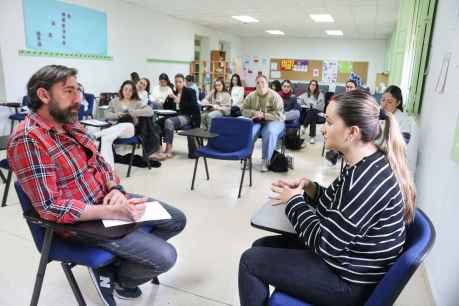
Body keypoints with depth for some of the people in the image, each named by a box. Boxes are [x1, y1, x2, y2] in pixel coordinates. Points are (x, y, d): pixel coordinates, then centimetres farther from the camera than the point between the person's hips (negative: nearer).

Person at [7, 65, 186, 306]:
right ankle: (112, 276, 14)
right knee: (164, 257, -16)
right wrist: (112, 212, -31)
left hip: (106, 199, 8)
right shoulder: (27, 139, -21)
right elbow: (50, 207, -25)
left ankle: (116, 258, 18)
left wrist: (115, 189, -11)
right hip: (80, 219, -8)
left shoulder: (70, 125, 6)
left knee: (177, 220, 10)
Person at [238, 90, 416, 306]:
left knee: (250, 261, -5)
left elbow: (325, 244, -26)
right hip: (345, 259, 9)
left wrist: (295, 201, -14)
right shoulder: (365, 164, 1)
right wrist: (310, 189, -6)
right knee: (261, 246, 13)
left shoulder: (367, 180, -31)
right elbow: (339, 205, 11)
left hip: (349, 281, -9)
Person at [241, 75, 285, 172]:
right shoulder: (251, 96, 1)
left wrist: (263, 115, -24)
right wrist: (254, 113, -16)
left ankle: (265, 160, -22)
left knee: (270, 132, -36)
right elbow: (243, 110, 3)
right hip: (256, 121, 3)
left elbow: (278, 114, -16)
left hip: (273, 121, -3)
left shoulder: (275, 96, -10)